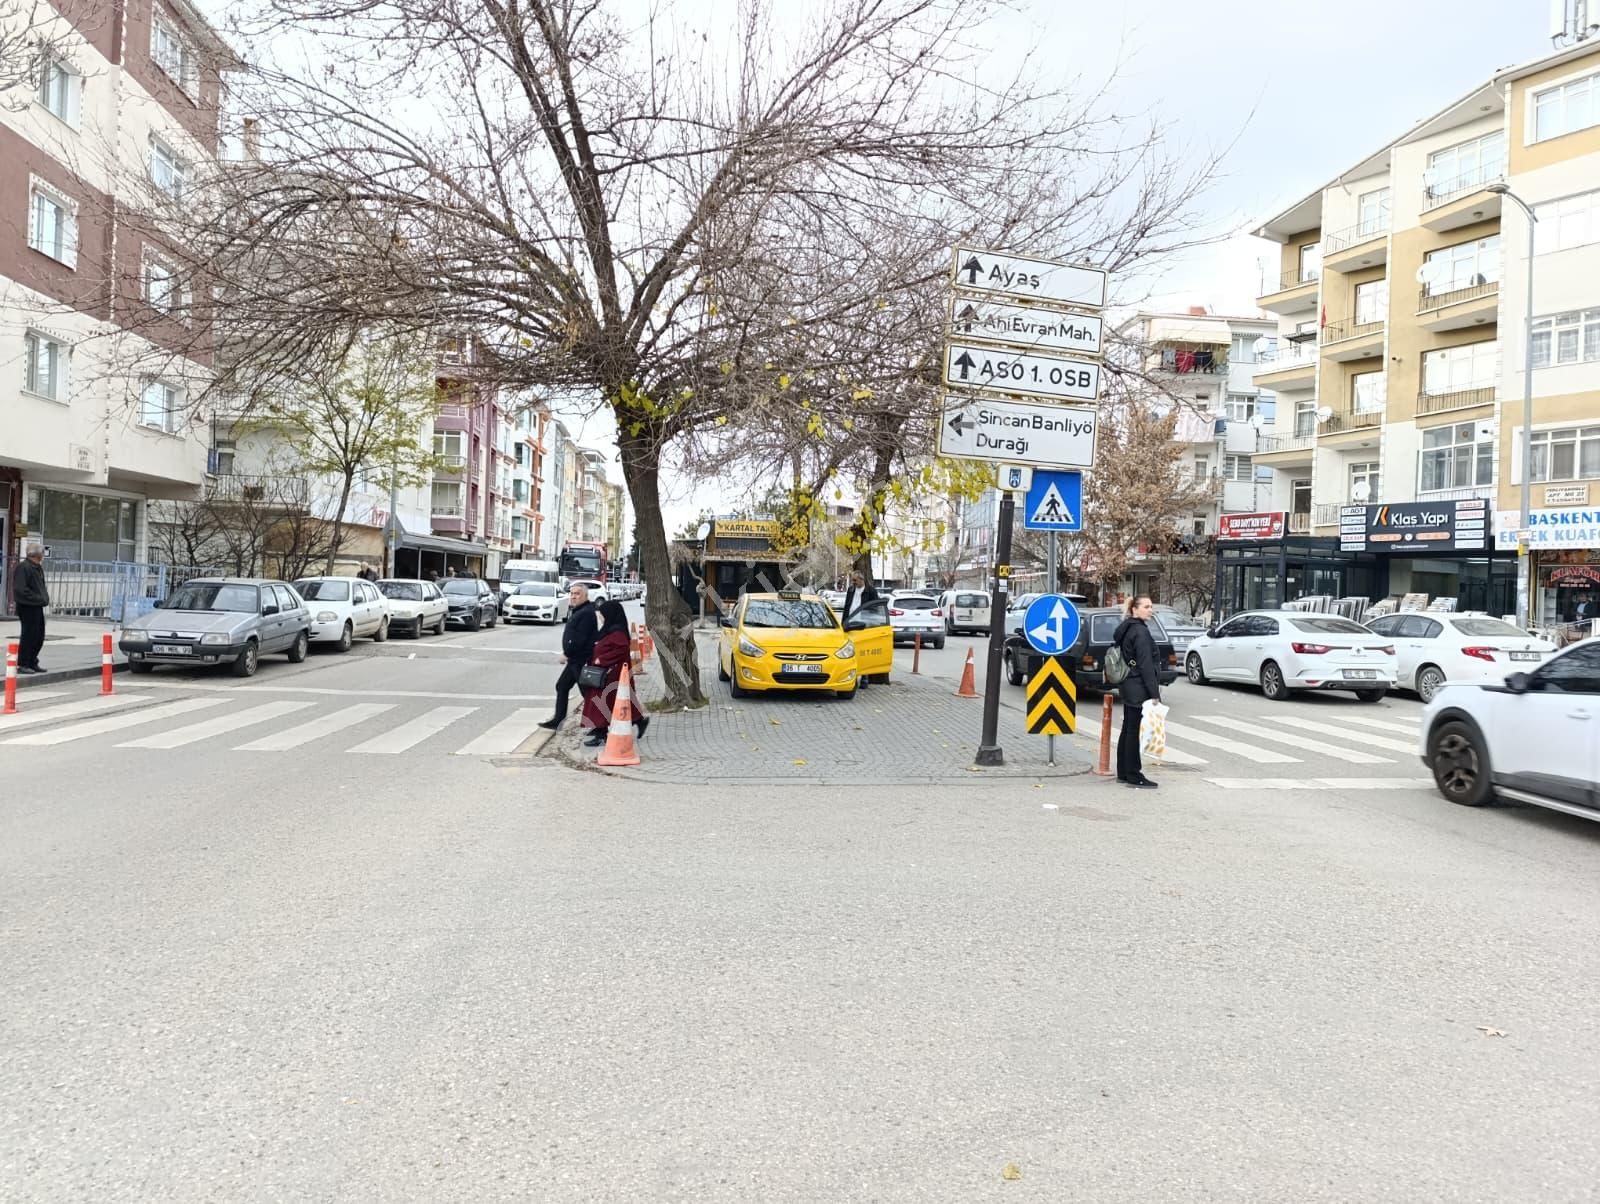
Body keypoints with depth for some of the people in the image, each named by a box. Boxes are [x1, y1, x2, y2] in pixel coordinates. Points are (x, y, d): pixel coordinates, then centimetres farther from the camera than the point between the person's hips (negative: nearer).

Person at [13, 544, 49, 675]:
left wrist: (45, 598, 7)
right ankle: (22, 664, 6)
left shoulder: (38, 567, 15)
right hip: (27, 607, -9)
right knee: (28, 636, -3)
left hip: (37, 607, 9)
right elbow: (20, 589, -21)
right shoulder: (23, 567, -14)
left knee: (39, 636, 13)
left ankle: (32, 663, 24)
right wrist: (38, 598, -20)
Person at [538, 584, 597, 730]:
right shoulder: (576, 611, 16)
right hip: (575, 659, 11)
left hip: (582, 660, -11)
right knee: (562, 686, 16)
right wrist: (567, 653, 9)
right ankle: (558, 720, 24)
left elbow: (579, 638, -23)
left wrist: (567, 653, -14)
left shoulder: (586, 613, -17)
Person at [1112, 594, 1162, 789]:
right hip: (1139, 689, -10)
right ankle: (1134, 775, 0)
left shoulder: (1126, 629, 14)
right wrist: (1155, 693, -18)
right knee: (1135, 731, -4)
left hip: (1129, 686, 10)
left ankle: (1123, 772, 21)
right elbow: (1146, 665, -19)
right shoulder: (1141, 632, -15)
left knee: (1128, 730, 14)